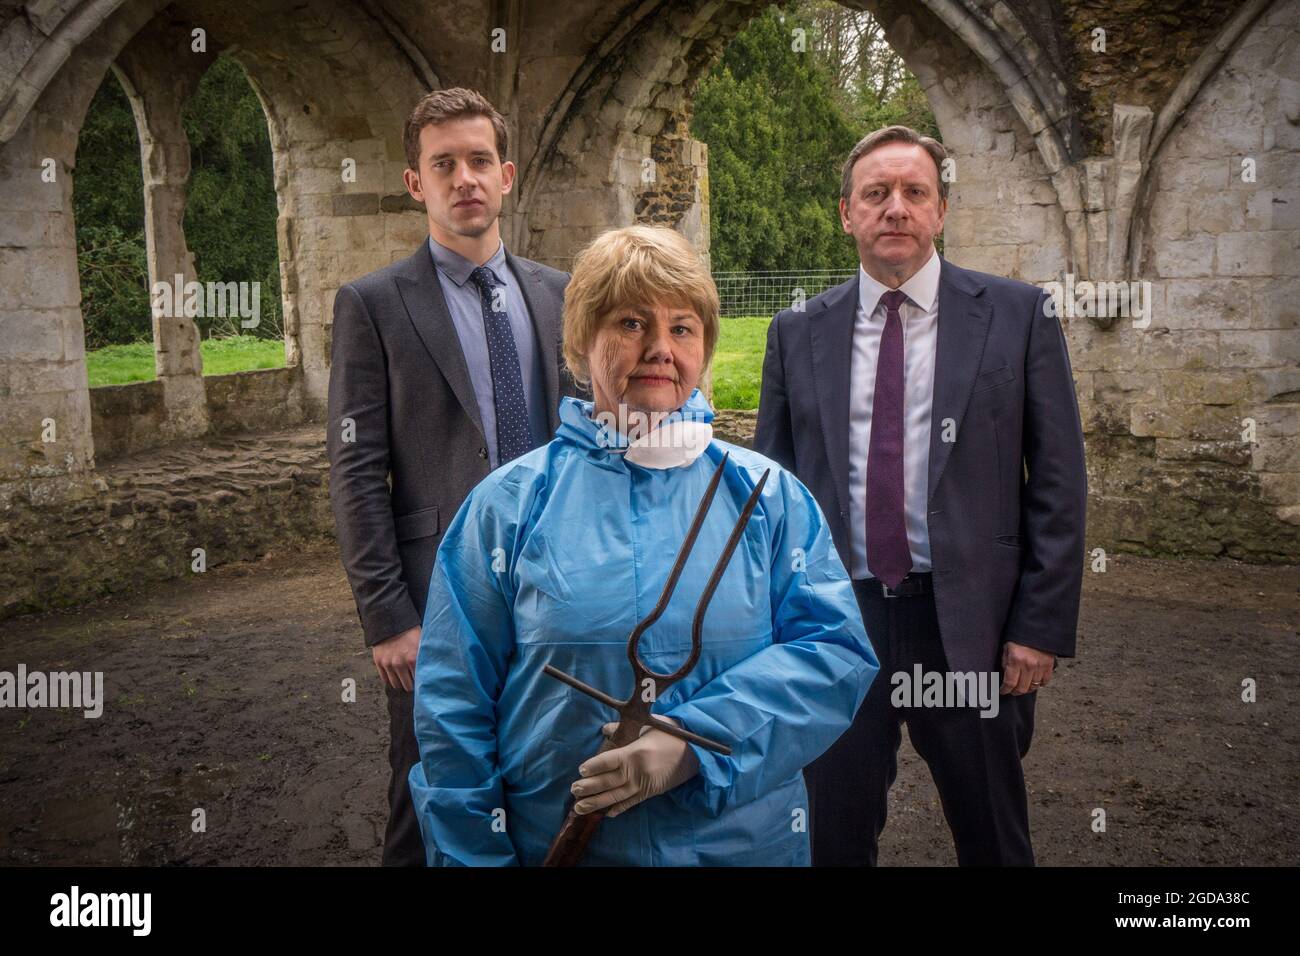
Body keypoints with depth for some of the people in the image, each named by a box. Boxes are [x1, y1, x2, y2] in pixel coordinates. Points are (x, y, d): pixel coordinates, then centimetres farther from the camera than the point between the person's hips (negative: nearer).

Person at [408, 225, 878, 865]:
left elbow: (838, 650, -10)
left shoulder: (769, 496, -1)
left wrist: (696, 744, -21)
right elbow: (454, 704, -3)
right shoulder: (512, 502, -4)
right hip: (554, 843, -1)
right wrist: (474, 856, -7)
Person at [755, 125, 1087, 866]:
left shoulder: (1018, 316, 0)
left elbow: (1058, 481, -2)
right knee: (836, 837, 15)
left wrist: (1043, 628, -7)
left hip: (971, 622, -1)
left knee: (994, 840, 14)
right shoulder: (799, 333, 6)